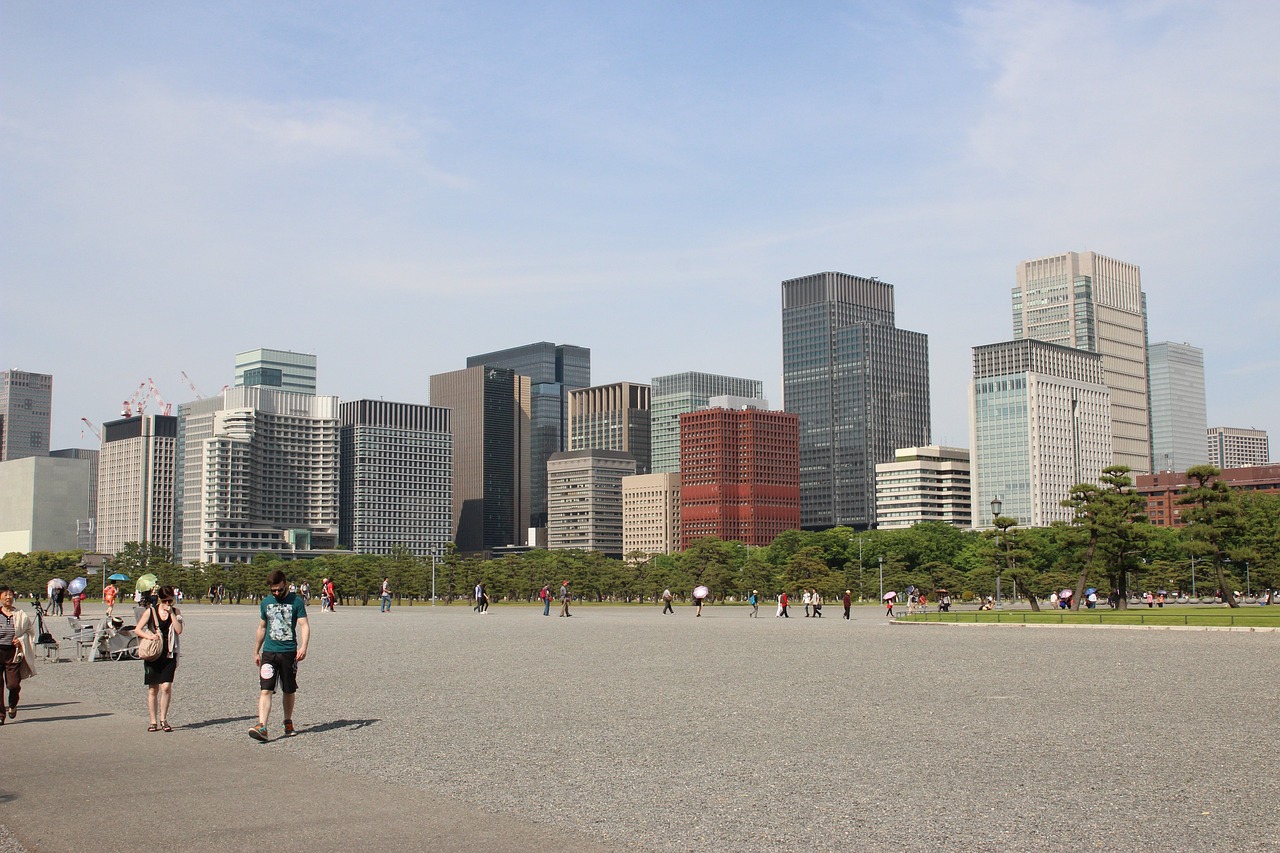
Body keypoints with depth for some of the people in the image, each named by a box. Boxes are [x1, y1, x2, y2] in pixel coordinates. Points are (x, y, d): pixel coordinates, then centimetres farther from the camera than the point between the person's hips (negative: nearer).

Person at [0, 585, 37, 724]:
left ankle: (12, 705, 28)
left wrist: (21, 640, -1)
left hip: (14, 652, 0)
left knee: (13, 684, -3)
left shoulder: (20, 615, 5)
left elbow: (30, 630, 15)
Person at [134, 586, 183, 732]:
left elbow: (179, 630, -7)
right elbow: (137, 630, 0)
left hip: (169, 655, 0)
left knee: (166, 687, -11)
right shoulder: (150, 611, 1)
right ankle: (153, 721, 14)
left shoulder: (175, 611, 6)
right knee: (153, 689, 4)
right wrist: (149, 637, -17)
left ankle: (163, 719, 3)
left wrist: (171, 613, -11)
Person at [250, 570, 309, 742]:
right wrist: (256, 651, 23)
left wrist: (303, 646, -22)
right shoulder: (266, 603, 10)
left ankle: (288, 722, 29)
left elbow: (304, 626, -7)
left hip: (289, 652, -2)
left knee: (289, 691, 10)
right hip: (269, 652, 2)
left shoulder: (296, 602, -1)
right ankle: (261, 727, -21)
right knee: (265, 690, -12)